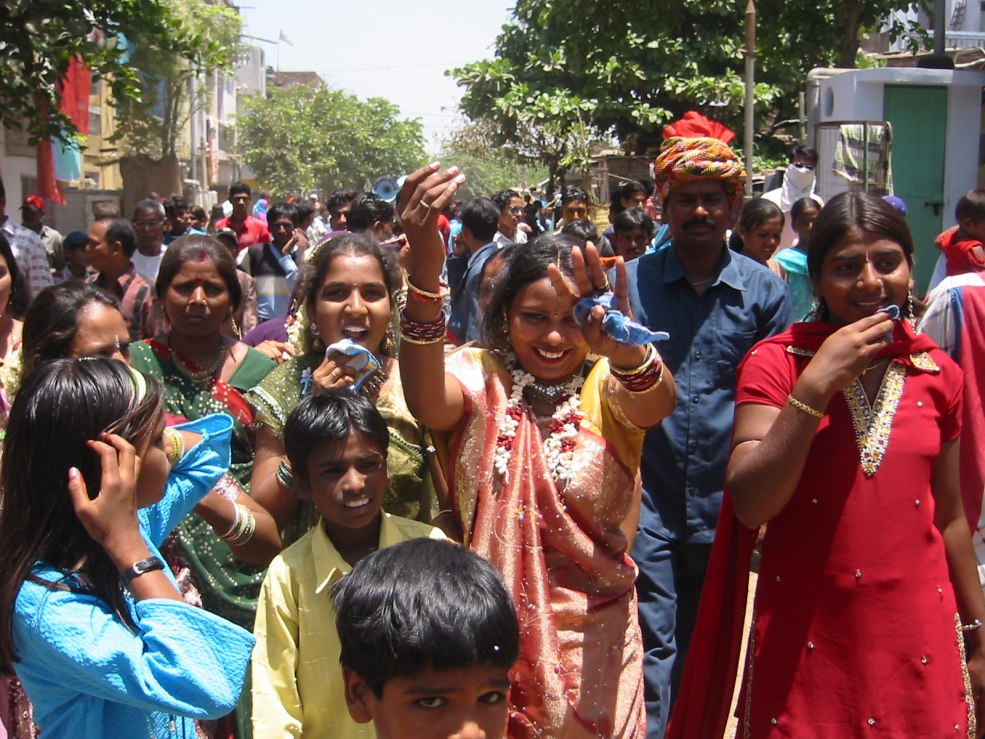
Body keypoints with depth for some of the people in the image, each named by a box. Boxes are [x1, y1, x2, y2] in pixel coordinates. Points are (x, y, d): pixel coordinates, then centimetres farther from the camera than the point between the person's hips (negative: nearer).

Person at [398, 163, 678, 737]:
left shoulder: (606, 387, -6)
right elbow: (427, 402, -30)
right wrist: (425, 273, -45)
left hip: (594, 643, 0)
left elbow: (659, 404, -29)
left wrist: (623, 346, -52)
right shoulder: (478, 378, -7)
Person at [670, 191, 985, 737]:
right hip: (805, 639, -2)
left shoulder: (937, 373, 4)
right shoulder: (776, 362, -6)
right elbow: (751, 504, -17)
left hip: (918, 639, 3)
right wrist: (815, 385, -22)